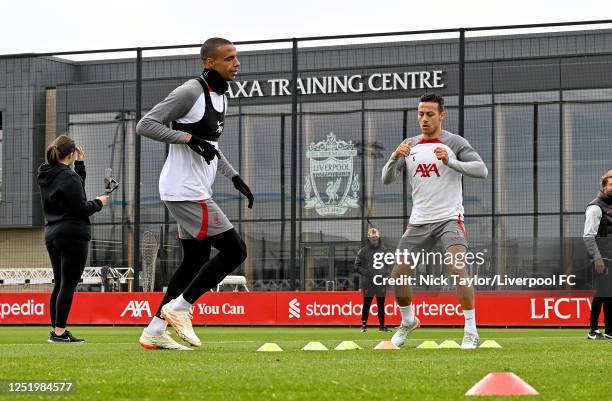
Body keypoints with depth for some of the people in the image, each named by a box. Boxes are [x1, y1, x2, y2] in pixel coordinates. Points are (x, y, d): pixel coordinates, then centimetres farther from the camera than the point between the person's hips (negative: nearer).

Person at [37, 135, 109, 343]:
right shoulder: (68, 176, -14)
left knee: (59, 284, 15)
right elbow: (80, 208, -16)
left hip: (52, 234, 9)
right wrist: (98, 203, 1)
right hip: (73, 235, -9)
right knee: (68, 285, -6)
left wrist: (80, 165, 18)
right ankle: (59, 332, -8)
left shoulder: (46, 176, 12)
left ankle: (55, 329, 18)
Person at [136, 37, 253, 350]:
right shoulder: (191, 92, -15)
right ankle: (178, 308, -2)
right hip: (186, 191, -10)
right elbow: (145, 125, -16)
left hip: (195, 192, 10)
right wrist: (189, 138, -22)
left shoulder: (219, 96, 15)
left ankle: (154, 332, 15)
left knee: (196, 260, 13)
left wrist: (235, 178, 18)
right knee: (235, 250, -9)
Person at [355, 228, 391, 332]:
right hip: (368, 283, -2)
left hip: (381, 283, 2)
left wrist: (386, 273, -2)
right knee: (366, 305, 1)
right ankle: (364, 325, 10)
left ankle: (382, 325, 13)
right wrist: (366, 272, -13)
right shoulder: (363, 251, 0)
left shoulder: (384, 250, 8)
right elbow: (357, 266, 0)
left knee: (381, 305, 7)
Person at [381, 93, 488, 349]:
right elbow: (387, 179, 5)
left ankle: (471, 331, -15)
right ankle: (408, 321, 26)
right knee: (398, 275, 0)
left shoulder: (455, 143, -4)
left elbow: (481, 170, -15)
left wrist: (450, 162, -29)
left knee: (457, 269, -23)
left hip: (449, 219, -4)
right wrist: (395, 157, -16)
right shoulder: (409, 146, 9)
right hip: (419, 222, 5)